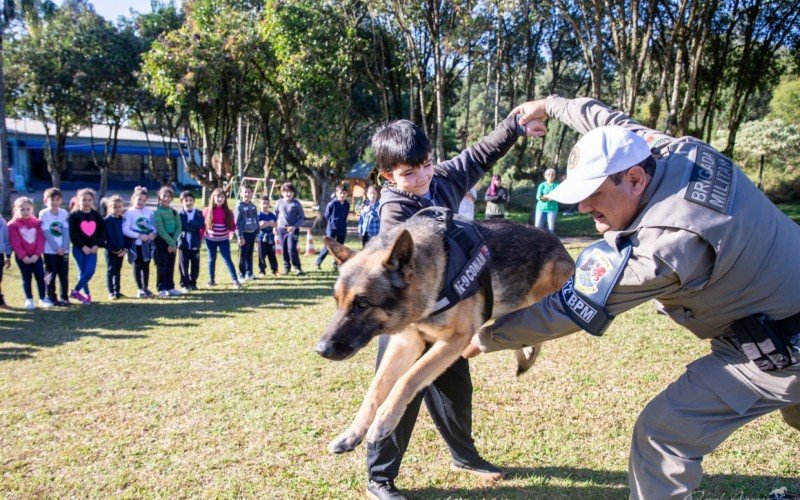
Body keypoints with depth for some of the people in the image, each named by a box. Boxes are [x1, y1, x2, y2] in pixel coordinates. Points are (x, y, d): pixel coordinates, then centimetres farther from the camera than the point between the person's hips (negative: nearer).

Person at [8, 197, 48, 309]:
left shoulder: (36, 222, 4)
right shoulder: (13, 225, -6)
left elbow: (40, 239, -1)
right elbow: (15, 243, -11)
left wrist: (36, 254, -11)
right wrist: (23, 256, -16)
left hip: (35, 256, 2)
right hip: (22, 257, -2)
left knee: (40, 277, 3)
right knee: (27, 278, 5)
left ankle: (43, 299, 15)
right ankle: (29, 300, 16)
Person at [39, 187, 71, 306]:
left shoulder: (64, 213, 2)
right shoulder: (43, 214, -7)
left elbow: (66, 231, -2)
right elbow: (46, 233, -11)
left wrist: (64, 247, -13)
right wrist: (56, 248, -16)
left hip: (64, 250, 3)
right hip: (50, 250, -3)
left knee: (64, 274, 7)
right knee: (51, 275, 4)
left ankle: (64, 297, 16)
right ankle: (52, 298, 13)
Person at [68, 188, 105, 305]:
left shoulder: (96, 215, 6)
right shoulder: (74, 215, -4)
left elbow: (103, 230, 5)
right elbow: (72, 233, -9)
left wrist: (97, 245, -6)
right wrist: (82, 246, -15)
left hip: (92, 248, 3)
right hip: (79, 248, -3)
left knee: (90, 271, -7)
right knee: (83, 272, 0)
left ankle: (75, 291, 8)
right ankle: (86, 294, 11)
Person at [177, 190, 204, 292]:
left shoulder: (198, 213, 5)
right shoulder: (180, 214, -3)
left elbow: (202, 225, -11)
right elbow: (182, 226, -18)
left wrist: (189, 223, -16)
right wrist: (194, 226, -16)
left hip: (195, 244, 3)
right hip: (183, 244, -3)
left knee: (195, 265, 9)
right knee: (183, 265, 1)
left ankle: (192, 283, 24)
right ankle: (184, 284, 11)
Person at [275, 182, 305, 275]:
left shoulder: (296, 203, -2)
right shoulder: (280, 202, 6)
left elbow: (302, 218, -1)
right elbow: (275, 214, 18)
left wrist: (294, 226, -14)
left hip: (293, 229, -3)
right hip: (281, 229, 3)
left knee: (292, 249, -15)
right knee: (284, 249, 8)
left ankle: (297, 268, -6)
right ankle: (286, 267, 23)